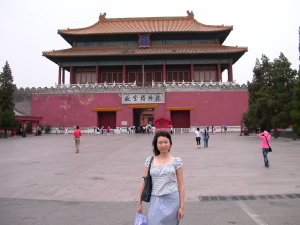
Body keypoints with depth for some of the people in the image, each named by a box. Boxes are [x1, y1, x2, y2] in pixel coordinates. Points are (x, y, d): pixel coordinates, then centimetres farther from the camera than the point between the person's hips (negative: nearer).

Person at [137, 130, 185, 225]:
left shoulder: (176, 161, -2)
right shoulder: (150, 160, 2)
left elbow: (181, 185, 0)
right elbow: (144, 183, 5)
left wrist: (182, 206, -2)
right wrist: (139, 203, 6)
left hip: (172, 200, -1)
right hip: (155, 200, 1)